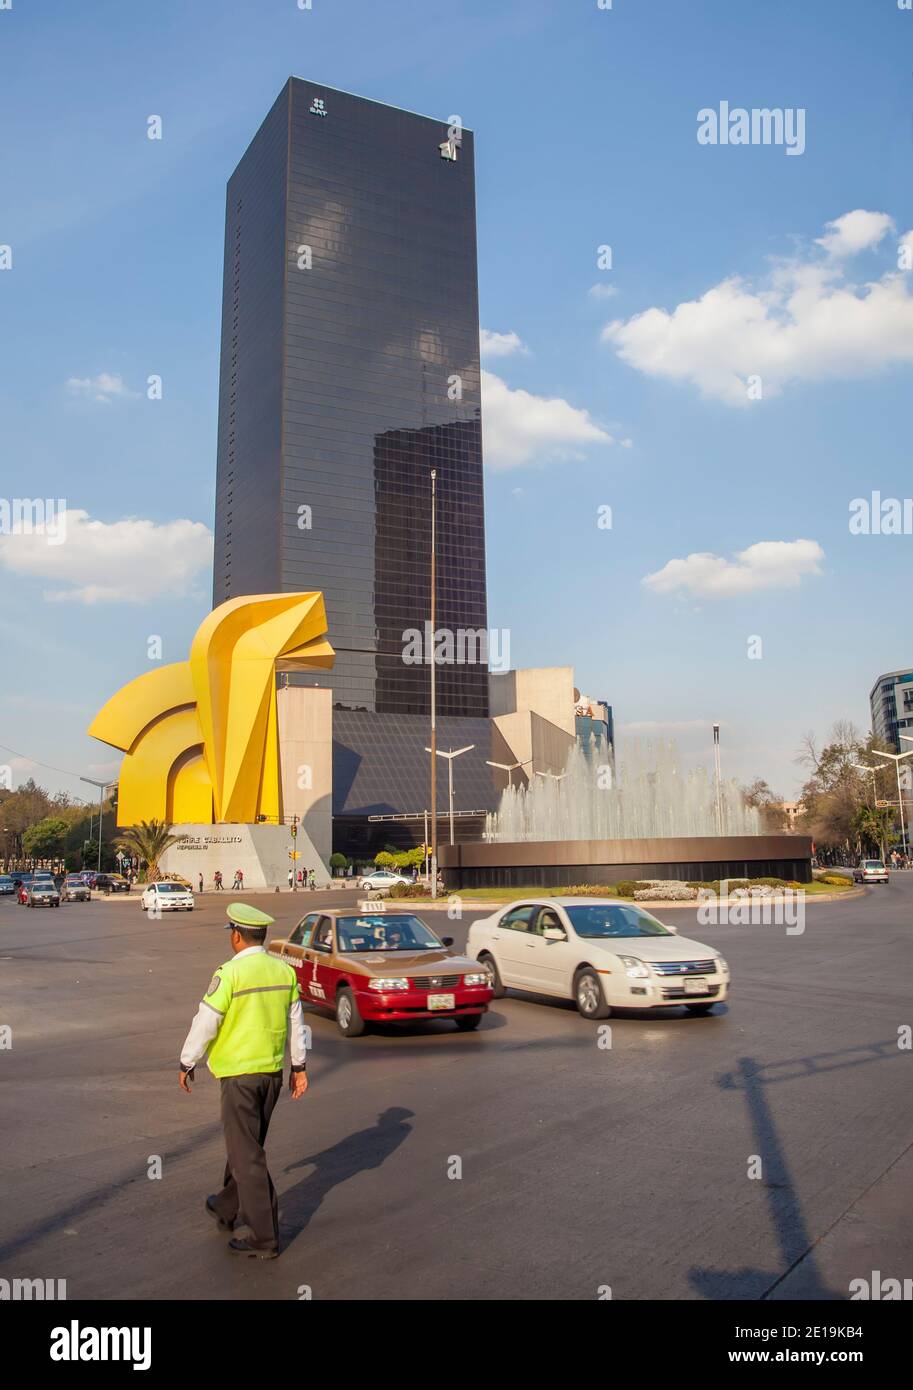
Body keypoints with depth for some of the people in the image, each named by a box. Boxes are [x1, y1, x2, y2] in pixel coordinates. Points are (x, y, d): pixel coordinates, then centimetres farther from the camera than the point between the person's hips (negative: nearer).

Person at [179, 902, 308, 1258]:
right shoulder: (285, 971, 1)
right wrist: (299, 1066, 16)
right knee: (246, 1144, 23)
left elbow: (205, 1022, -13)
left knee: (247, 1154, 1)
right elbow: (295, 1021, 7)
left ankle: (264, 1239, 5)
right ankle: (226, 1209, 41)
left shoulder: (229, 974, -17)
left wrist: (186, 1064, 1)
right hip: (273, 1071, 7)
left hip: (239, 1072, -7)